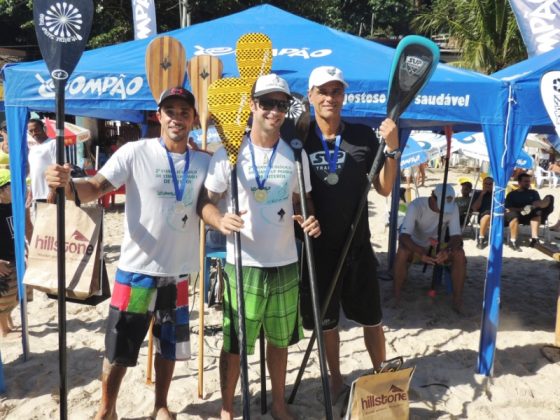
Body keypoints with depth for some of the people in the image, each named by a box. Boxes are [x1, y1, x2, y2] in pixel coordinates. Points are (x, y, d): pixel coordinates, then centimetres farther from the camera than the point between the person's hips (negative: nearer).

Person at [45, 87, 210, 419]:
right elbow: (96, 187, -17)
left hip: (178, 271, 4)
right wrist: (68, 185, -37)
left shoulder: (204, 162, 2)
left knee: (169, 344, 18)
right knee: (119, 347, 9)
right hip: (137, 269, -3)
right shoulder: (135, 152, -10)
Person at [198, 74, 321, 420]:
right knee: (234, 342, 6)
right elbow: (206, 202, -2)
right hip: (243, 264, -3)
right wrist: (220, 220, -24)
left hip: (285, 263, 3)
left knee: (280, 339, 17)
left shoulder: (296, 155, 4)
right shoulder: (230, 152, -5)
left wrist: (310, 220, -7)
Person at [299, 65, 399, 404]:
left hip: (357, 244, 0)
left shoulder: (364, 136, -2)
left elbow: (385, 189, -1)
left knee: (372, 318, 11)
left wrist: (392, 148, -12)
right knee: (326, 319, 13)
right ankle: (336, 381, 33)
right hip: (316, 245, 0)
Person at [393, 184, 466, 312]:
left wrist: (447, 250, -44)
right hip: (416, 246, -3)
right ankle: (396, 296, -19)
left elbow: (456, 236, -20)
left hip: (438, 247, 3)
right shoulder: (416, 205, -28)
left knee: (459, 254, -27)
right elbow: (403, 236, -35)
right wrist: (421, 253, -52)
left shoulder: (453, 208, -18)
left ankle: (458, 299, -14)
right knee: (402, 252, -36)